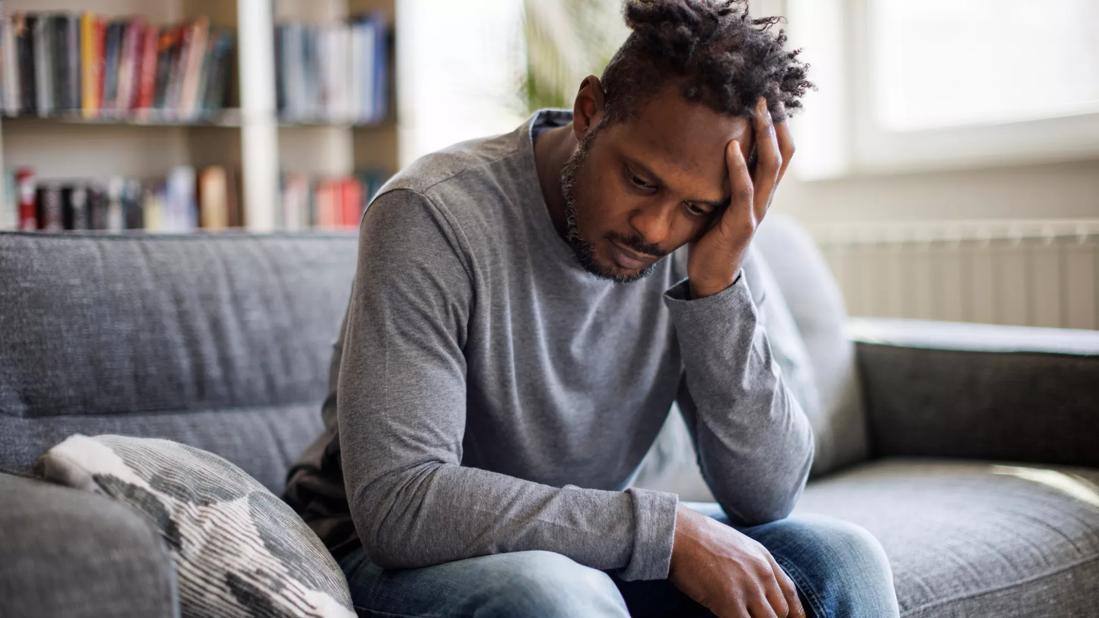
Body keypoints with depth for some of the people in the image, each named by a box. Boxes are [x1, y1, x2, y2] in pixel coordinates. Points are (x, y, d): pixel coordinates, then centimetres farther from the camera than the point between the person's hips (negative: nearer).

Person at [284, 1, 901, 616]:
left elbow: (767, 496, -12)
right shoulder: (433, 217, -24)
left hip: (588, 552, 5)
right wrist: (666, 530, -31)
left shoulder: (701, 239, -9)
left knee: (840, 561, -14)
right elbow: (396, 505, -32)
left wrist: (719, 283, -26)